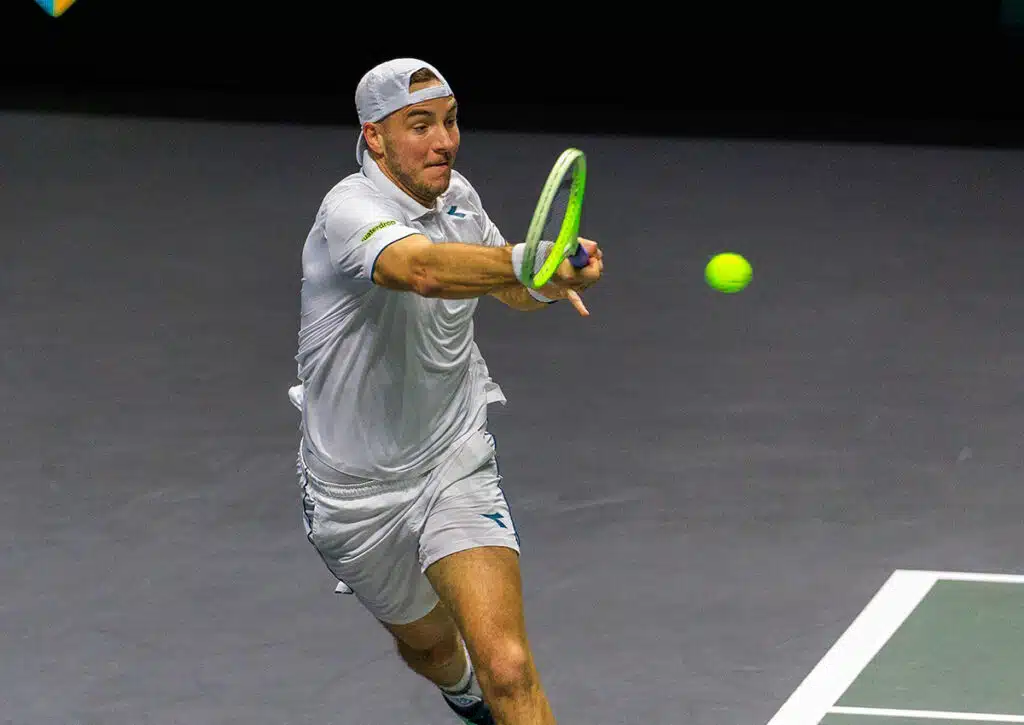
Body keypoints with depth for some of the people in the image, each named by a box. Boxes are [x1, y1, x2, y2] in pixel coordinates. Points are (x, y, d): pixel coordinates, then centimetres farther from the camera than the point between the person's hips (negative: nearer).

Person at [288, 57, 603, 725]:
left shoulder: (458, 196, -2)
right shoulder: (350, 211, -24)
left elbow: (505, 285, 19)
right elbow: (422, 269, -47)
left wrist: (550, 283, -5)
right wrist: (530, 258, -65)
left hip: (456, 463, 3)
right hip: (357, 492, -3)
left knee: (507, 668, -19)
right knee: (428, 643, 24)